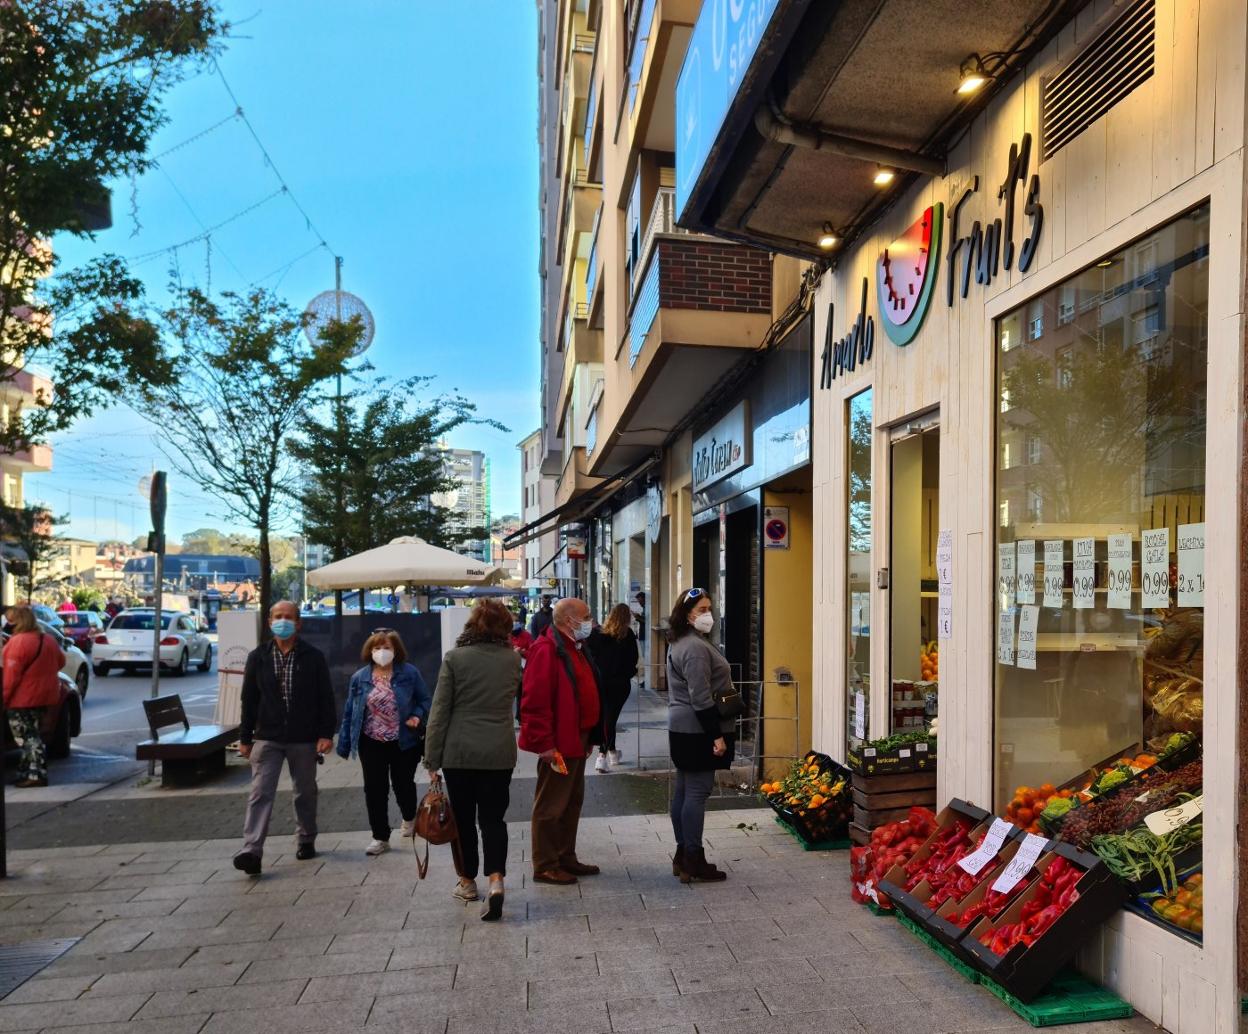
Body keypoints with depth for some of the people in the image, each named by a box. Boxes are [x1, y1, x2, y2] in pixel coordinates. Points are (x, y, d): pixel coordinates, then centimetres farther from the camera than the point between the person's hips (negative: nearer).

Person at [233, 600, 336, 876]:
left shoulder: (314, 657, -2)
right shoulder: (258, 657, 4)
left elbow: (326, 698, -2)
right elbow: (249, 699, 6)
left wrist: (326, 733, -8)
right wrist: (245, 737, 5)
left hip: (304, 739, 0)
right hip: (267, 737, 1)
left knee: (305, 792, 12)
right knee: (260, 793, -7)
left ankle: (306, 841, 28)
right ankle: (252, 851, -10)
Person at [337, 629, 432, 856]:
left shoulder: (409, 673, -7)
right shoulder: (360, 678, 0)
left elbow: (425, 700, 0)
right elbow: (349, 712, 4)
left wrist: (417, 716, -20)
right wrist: (344, 744, 3)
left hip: (403, 743, -1)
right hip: (371, 744, 2)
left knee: (403, 785, 14)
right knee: (374, 790, 4)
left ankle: (409, 818, 44)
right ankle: (380, 837, 18)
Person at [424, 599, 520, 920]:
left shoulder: (455, 658, -9)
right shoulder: (513, 658, -1)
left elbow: (439, 711, -7)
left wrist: (432, 757, -1)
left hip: (459, 751, -1)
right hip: (500, 752, 2)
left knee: (463, 818, 14)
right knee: (493, 818, 7)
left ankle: (467, 881, 25)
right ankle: (496, 879, -9)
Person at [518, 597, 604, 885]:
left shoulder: (575, 649, 13)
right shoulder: (546, 650, -18)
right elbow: (534, 701, -23)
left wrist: (588, 736, 19)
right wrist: (545, 743, -23)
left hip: (577, 740, 10)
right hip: (558, 744, -10)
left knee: (573, 802, 18)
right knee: (551, 806, 1)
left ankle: (566, 858, 29)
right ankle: (545, 866, 12)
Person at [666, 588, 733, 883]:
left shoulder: (681, 643, 15)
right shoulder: (695, 647, -18)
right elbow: (701, 698, -22)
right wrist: (717, 735, -19)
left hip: (682, 729, 11)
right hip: (698, 731, -11)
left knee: (683, 790, 13)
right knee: (697, 792, -5)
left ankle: (682, 856, 21)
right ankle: (693, 862, 0)